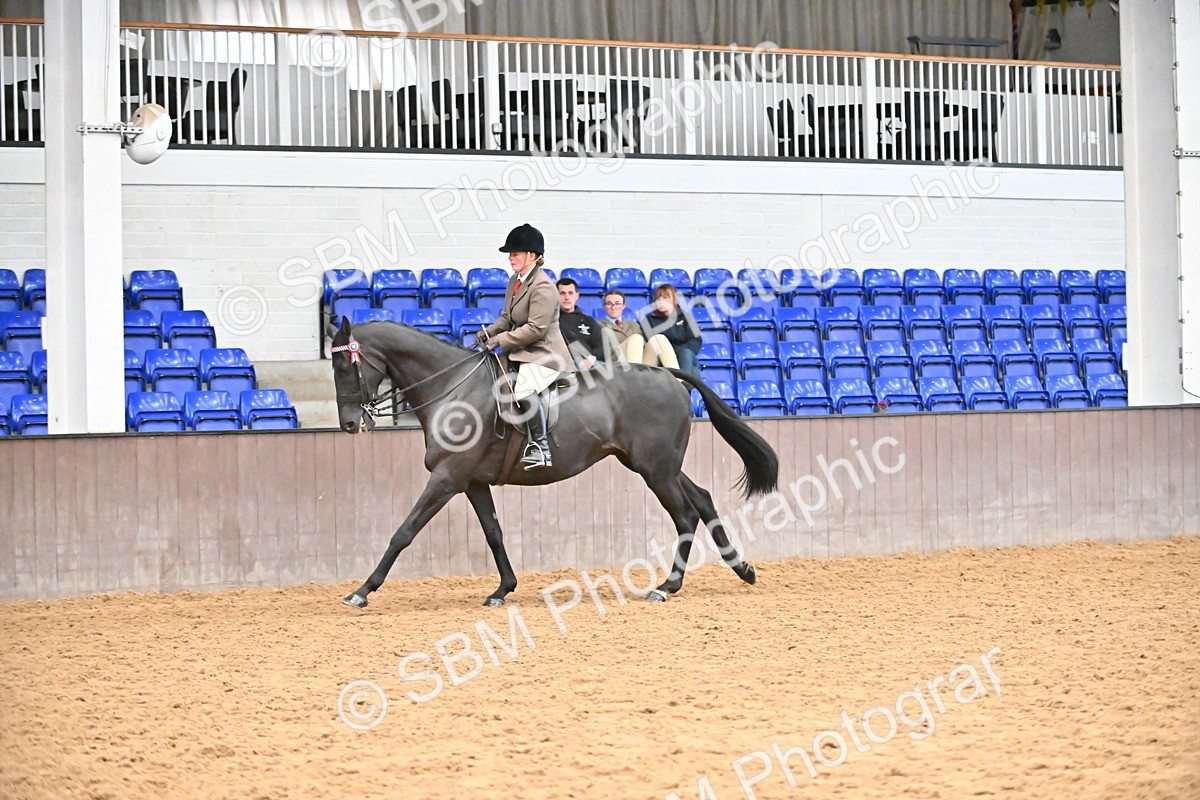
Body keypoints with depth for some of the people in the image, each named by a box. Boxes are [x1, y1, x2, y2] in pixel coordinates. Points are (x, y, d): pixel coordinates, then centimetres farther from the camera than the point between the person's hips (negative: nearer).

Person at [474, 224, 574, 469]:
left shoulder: (542, 286, -18)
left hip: (543, 354, -11)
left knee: (525, 389, -34)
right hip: (522, 353, 11)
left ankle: (539, 446, -27)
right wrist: (489, 332, 2)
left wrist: (500, 340, -21)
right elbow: (507, 318, 21)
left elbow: (535, 328, -22)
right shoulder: (515, 281, 13)